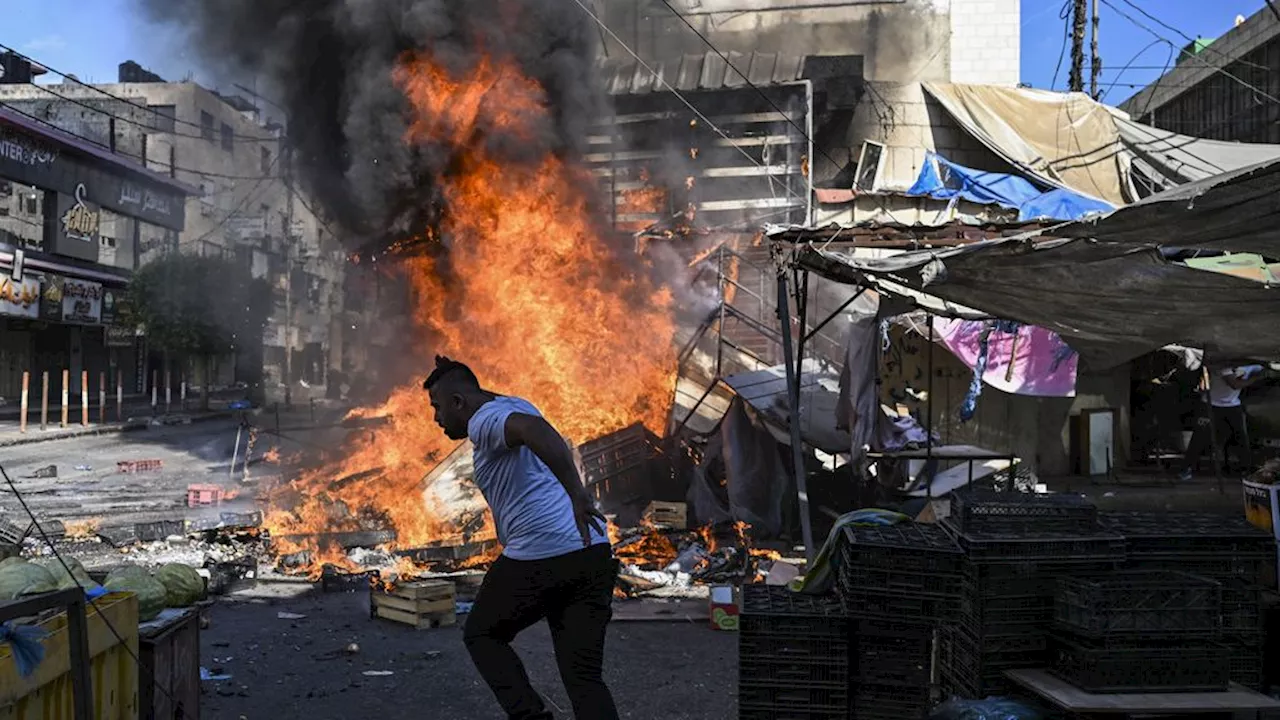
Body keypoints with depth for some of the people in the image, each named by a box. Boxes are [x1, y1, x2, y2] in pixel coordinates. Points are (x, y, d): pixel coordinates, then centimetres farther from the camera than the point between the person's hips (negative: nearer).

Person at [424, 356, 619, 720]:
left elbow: (537, 430, -27)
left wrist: (576, 492, -36)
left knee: (481, 634, 19)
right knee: (585, 676, 7)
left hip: (538, 557, -8)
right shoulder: (516, 405, 22)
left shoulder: (485, 419, -5)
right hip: (594, 552, 8)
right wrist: (449, 375, 50)